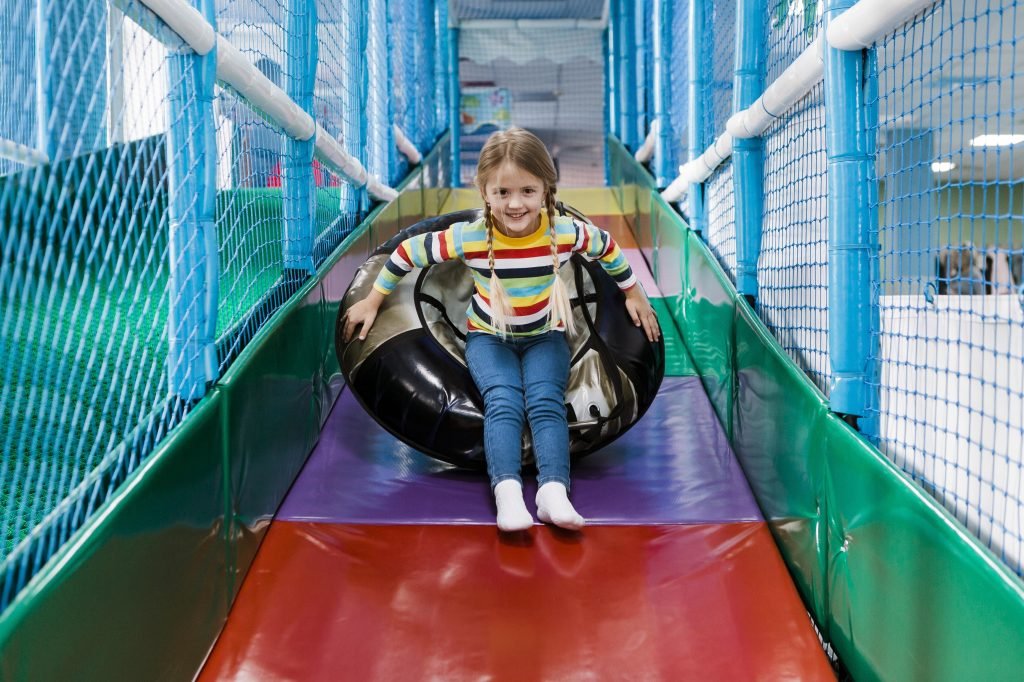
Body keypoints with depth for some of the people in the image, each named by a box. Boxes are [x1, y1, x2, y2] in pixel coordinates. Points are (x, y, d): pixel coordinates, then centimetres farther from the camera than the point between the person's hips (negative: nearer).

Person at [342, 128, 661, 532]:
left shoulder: (565, 232, -18)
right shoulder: (469, 238, -21)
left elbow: (607, 248, 4)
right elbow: (409, 252, -8)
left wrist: (634, 294, 15)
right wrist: (373, 301, 0)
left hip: (545, 336, 1)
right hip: (489, 337, -1)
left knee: (546, 402, -25)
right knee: (504, 402, -27)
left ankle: (553, 490, -35)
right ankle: (507, 491, -39)